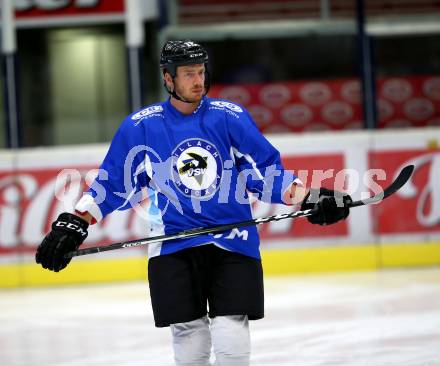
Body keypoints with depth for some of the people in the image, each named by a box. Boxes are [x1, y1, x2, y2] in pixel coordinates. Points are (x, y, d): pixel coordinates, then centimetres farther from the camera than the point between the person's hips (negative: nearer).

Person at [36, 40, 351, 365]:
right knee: (189, 334, -2)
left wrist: (309, 199, -6)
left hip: (233, 239, 0)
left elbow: (266, 172, 5)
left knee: (232, 332, -8)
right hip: (173, 246, 0)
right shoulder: (140, 126, 0)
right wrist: (72, 225, 2)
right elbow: (113, 184, 8)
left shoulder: (231, 117, -1)